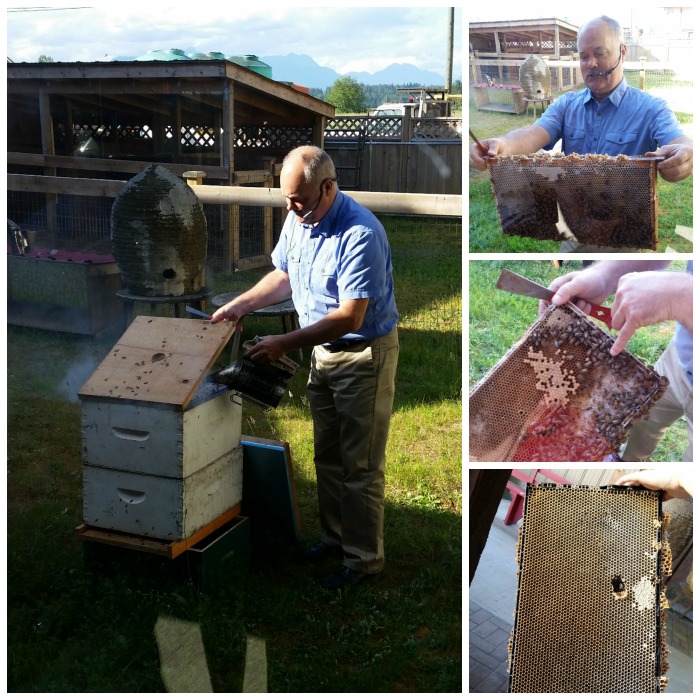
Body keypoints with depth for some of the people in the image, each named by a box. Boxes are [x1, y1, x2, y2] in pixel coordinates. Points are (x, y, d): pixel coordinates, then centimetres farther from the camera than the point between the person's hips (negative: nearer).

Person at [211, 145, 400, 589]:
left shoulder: (361, 234, -27)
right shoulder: (298, 220, -1)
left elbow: (350, 317, -29)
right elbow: (283, 276, 15)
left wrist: (286, 344, -29)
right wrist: (241, 304, 3)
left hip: (364, 356, -8)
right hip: (322, 351, 8)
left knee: (361, 466, 1)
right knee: (327, 457, 18)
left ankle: (364, 557, 15)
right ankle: (336, 536, 34)